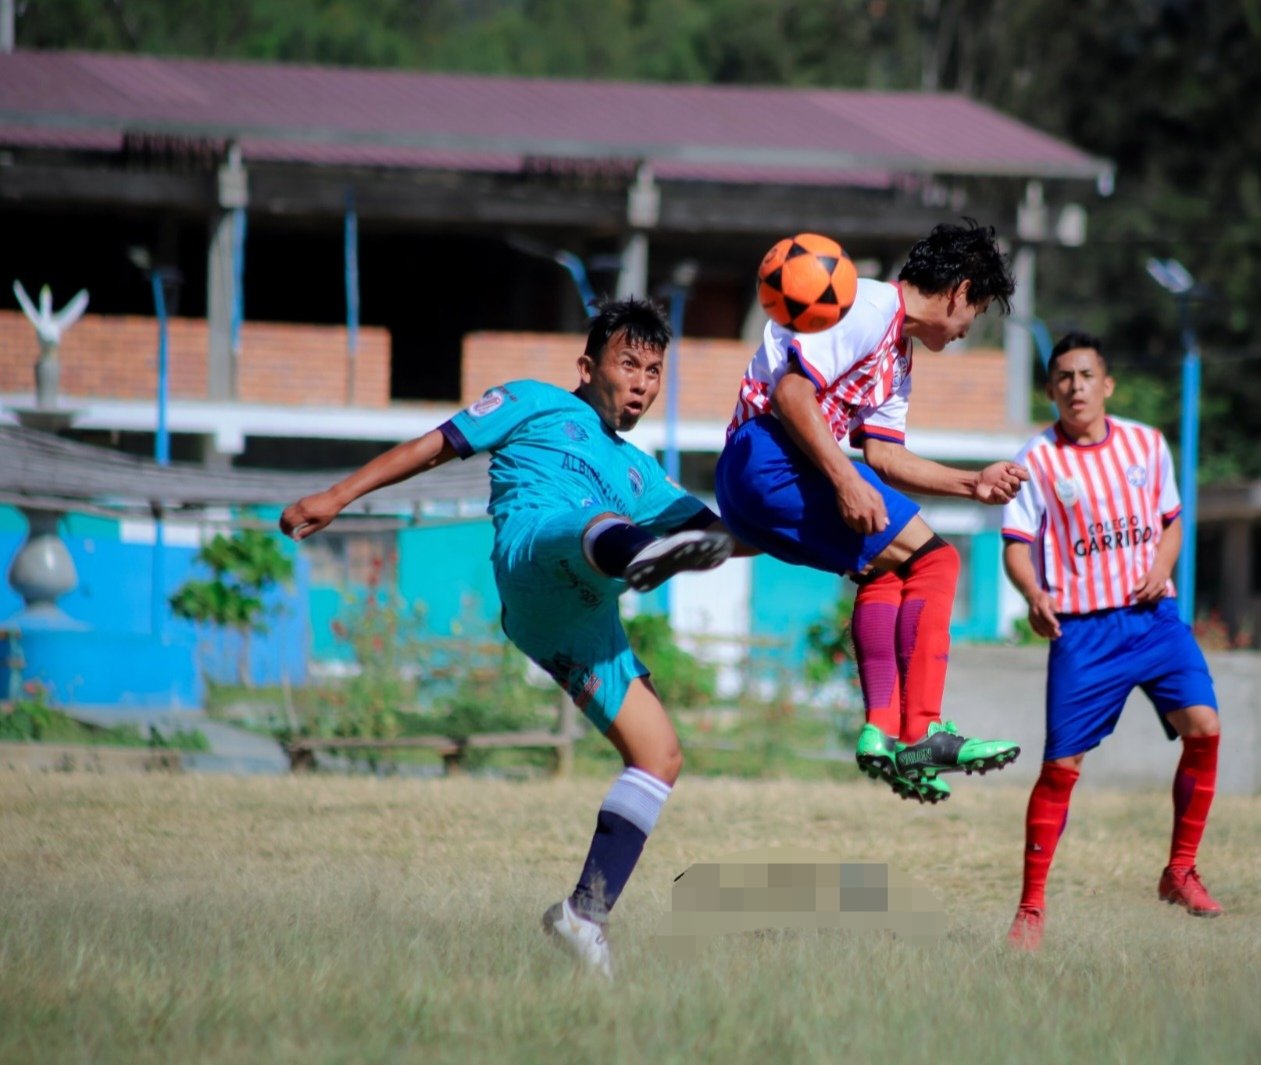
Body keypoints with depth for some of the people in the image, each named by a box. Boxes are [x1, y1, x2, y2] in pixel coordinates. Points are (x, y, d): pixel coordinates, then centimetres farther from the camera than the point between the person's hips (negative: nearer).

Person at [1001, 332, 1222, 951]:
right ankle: (1032, 905, 8)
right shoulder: (1038, 460, -2)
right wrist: (1034, 595, -23)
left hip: (1152, 616, 3)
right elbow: (1016, 546, -2)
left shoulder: (1147, 445, 8)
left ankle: (1180, 871, 0)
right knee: (1061, 765, -5)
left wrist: (1161, 569, -4)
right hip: (1081, 628, -3)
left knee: (1203, 727, -15)